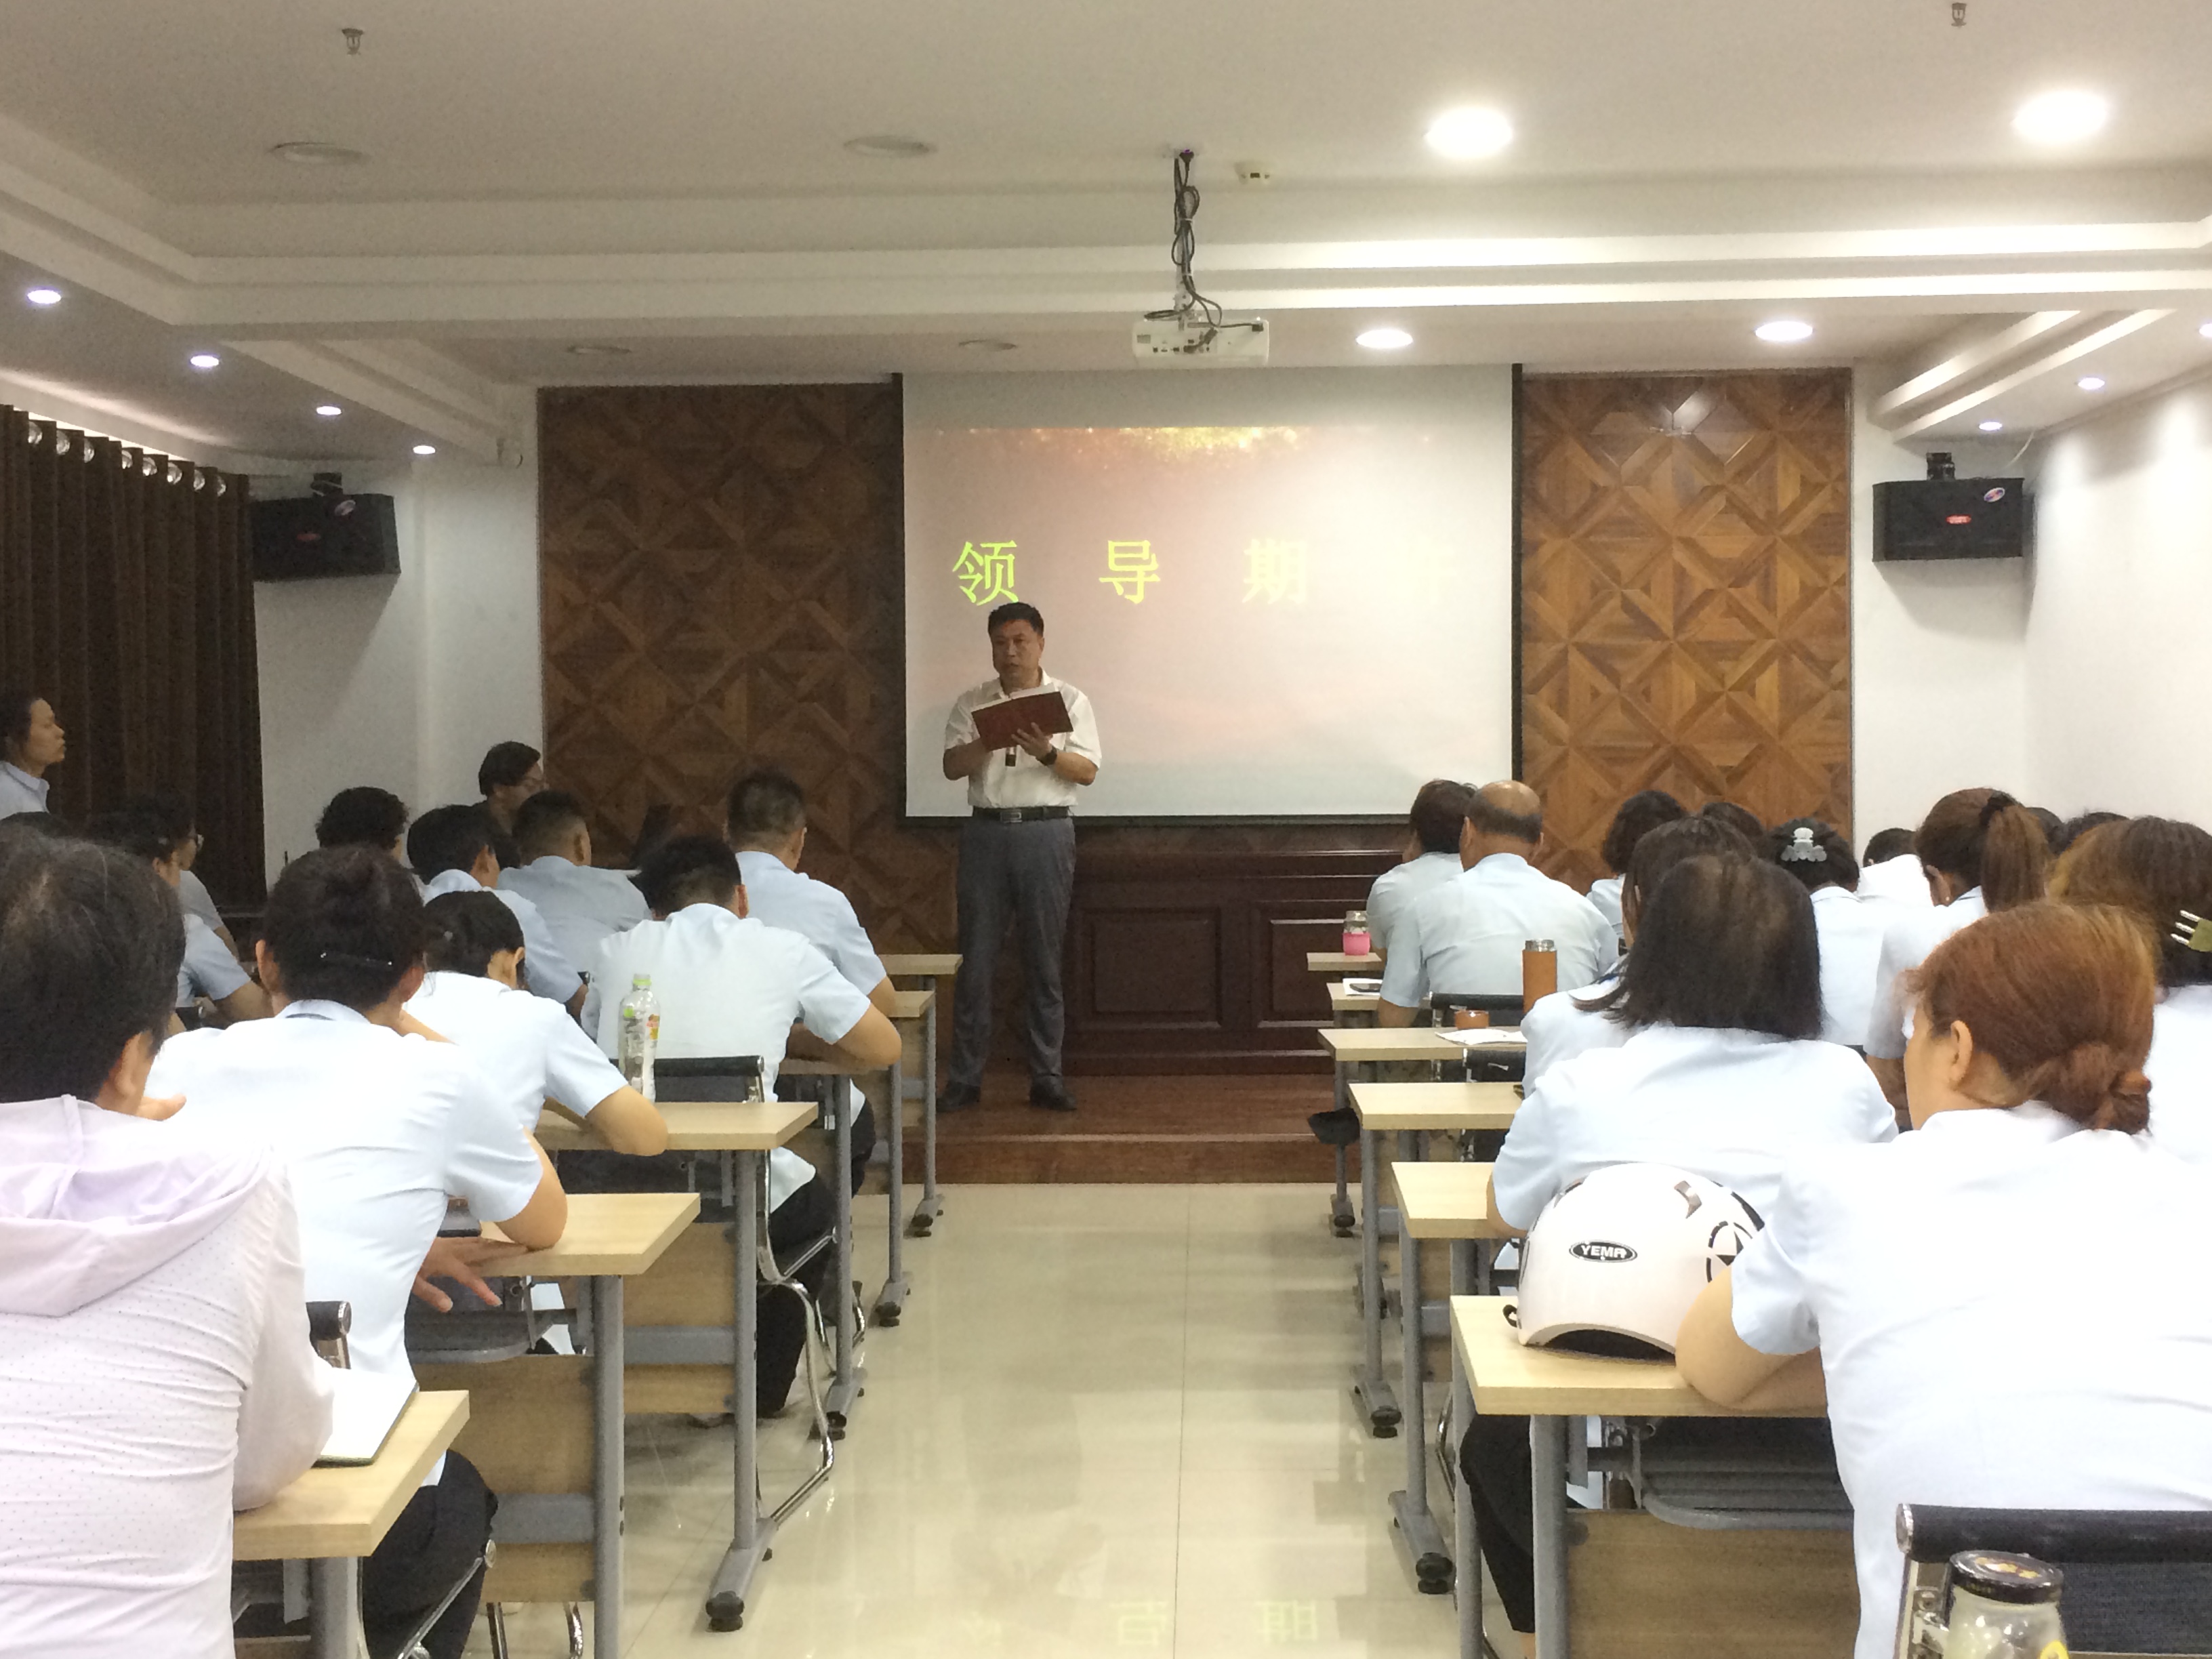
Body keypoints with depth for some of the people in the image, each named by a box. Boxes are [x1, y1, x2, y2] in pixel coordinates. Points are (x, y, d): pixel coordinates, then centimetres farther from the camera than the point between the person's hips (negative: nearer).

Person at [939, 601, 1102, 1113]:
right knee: (976, 960, 1)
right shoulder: (971, 703, 10)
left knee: (1045, 960, 2)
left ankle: (1047, 1077, 9)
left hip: (1046, 834, -1)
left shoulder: (1070, 700, 6)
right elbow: (952, 766, 3)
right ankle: (964, 1076, 7)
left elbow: (1087, 771, 0)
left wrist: (1047, 753, -18)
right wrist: (988, 741, -16)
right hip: (985, 833, 1)